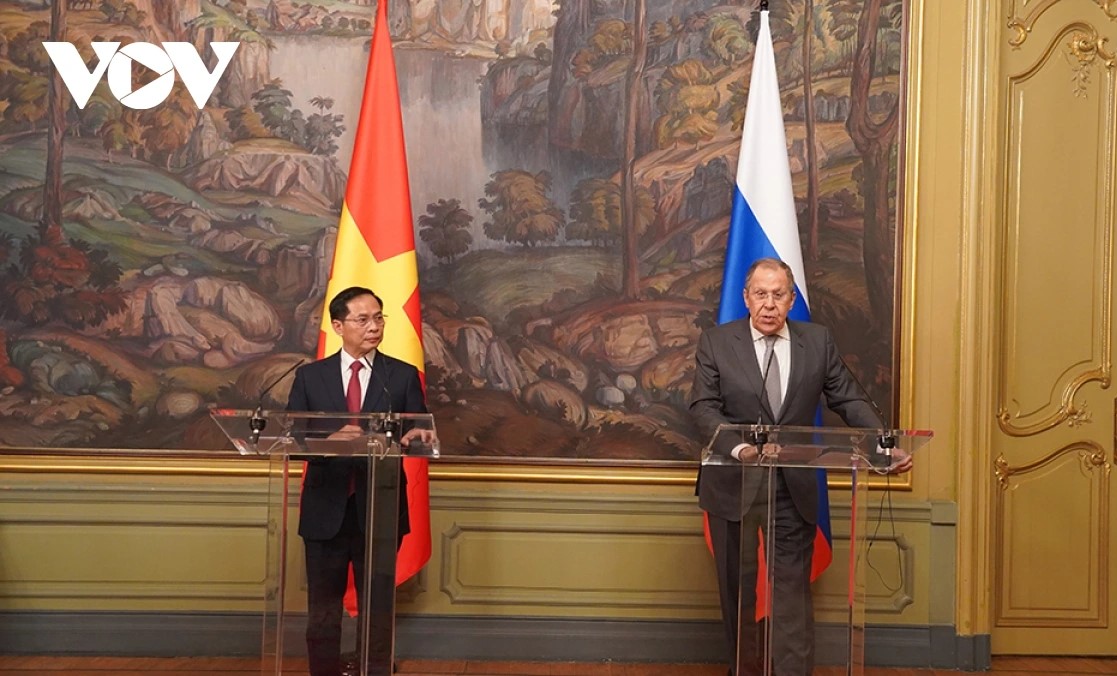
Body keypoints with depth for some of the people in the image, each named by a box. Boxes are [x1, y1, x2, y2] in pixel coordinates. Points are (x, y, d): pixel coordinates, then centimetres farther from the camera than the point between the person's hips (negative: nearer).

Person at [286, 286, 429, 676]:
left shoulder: (403, 376, 3)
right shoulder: (310, 376, 4)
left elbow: (417, 435, -1)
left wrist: (416, 436, -25)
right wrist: (330, 439, -21)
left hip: (380, 510, -1)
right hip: (326, 510, 1)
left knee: (379, 611, 8)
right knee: (322, 611, 11)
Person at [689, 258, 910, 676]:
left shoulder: (818, 341, 3)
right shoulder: (716, 342, -2)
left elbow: (848, 400, 3)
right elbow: (703, 407, -9)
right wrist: (737, 445, -27)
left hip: (794, 486, 0)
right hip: (733, 483, 0)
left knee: (793, 587, -1)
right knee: (737, 586, 12)